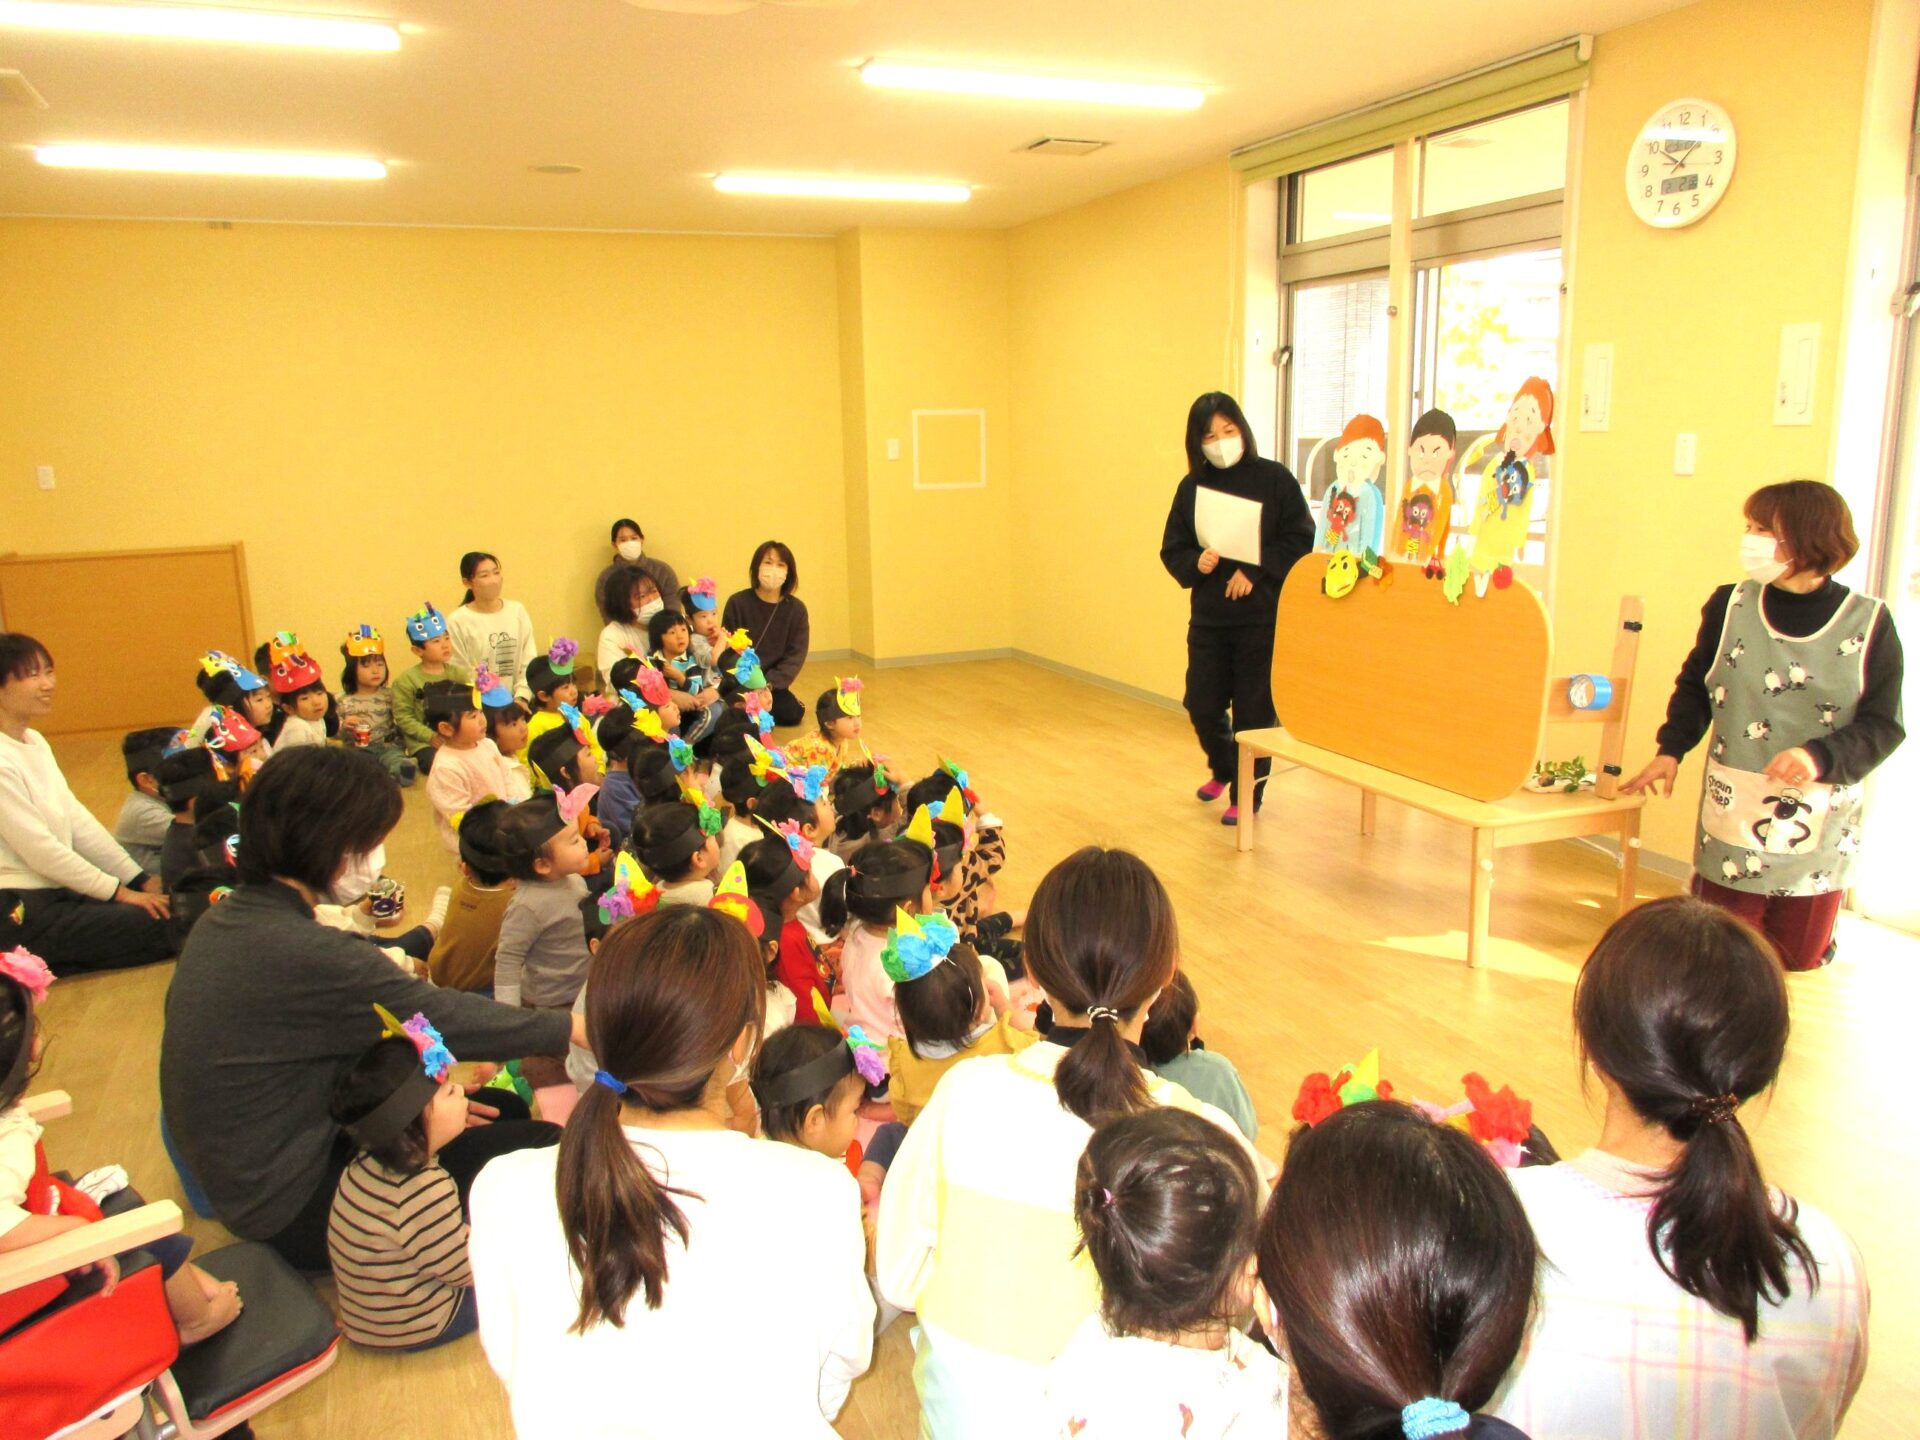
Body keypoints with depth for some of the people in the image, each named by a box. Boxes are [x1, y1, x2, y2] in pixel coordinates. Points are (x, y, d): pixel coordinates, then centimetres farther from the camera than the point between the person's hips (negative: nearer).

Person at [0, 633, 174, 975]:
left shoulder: (34, 742, 9)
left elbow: (78, 820, 9)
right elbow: (39, 849, -18)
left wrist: (139, 879, 4)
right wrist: (119, 891, -12)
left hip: (58, 891, 9)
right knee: (165, 926, -16)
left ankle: (45, 959, 5)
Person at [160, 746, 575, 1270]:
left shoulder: (225, 919, 0)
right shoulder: (303, 954, -29)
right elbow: (448, 1021, -20)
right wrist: (572, 1028, -9)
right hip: (293, 1208, -9)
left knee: (506, 1109, 14)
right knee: (543, 1147, -8)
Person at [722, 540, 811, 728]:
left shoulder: (797, 609, -3)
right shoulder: (737, 602, -7)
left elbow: (795, 655, -6)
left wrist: (769, 684, -19)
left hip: (772, 682, 2)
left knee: (792, 713, -21)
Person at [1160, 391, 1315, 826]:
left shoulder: (1274, 479, -5)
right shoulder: (1192, 487, 5)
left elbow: (1301, 541, -6)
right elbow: (1172, 549, 8)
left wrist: (1254, 571, -15)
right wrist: (1195, 564, -13)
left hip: (1262, 616, -3)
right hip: (1208, 616, 3)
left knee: (1253, 710, 2)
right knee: (1201, 705, 7)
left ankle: (1246, 795, 20)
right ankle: (1222, 768, 38)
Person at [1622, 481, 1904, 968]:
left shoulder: (1868, 624, -10)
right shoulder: (1730, 605, -5)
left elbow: (1883, 725, -8)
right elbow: (1695, 685, 7)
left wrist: (1821, 756, -26)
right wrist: (1671, 749, -5)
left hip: (1819, 827, 0)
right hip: (1733, 815, 1)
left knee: (1799, 955, 12)